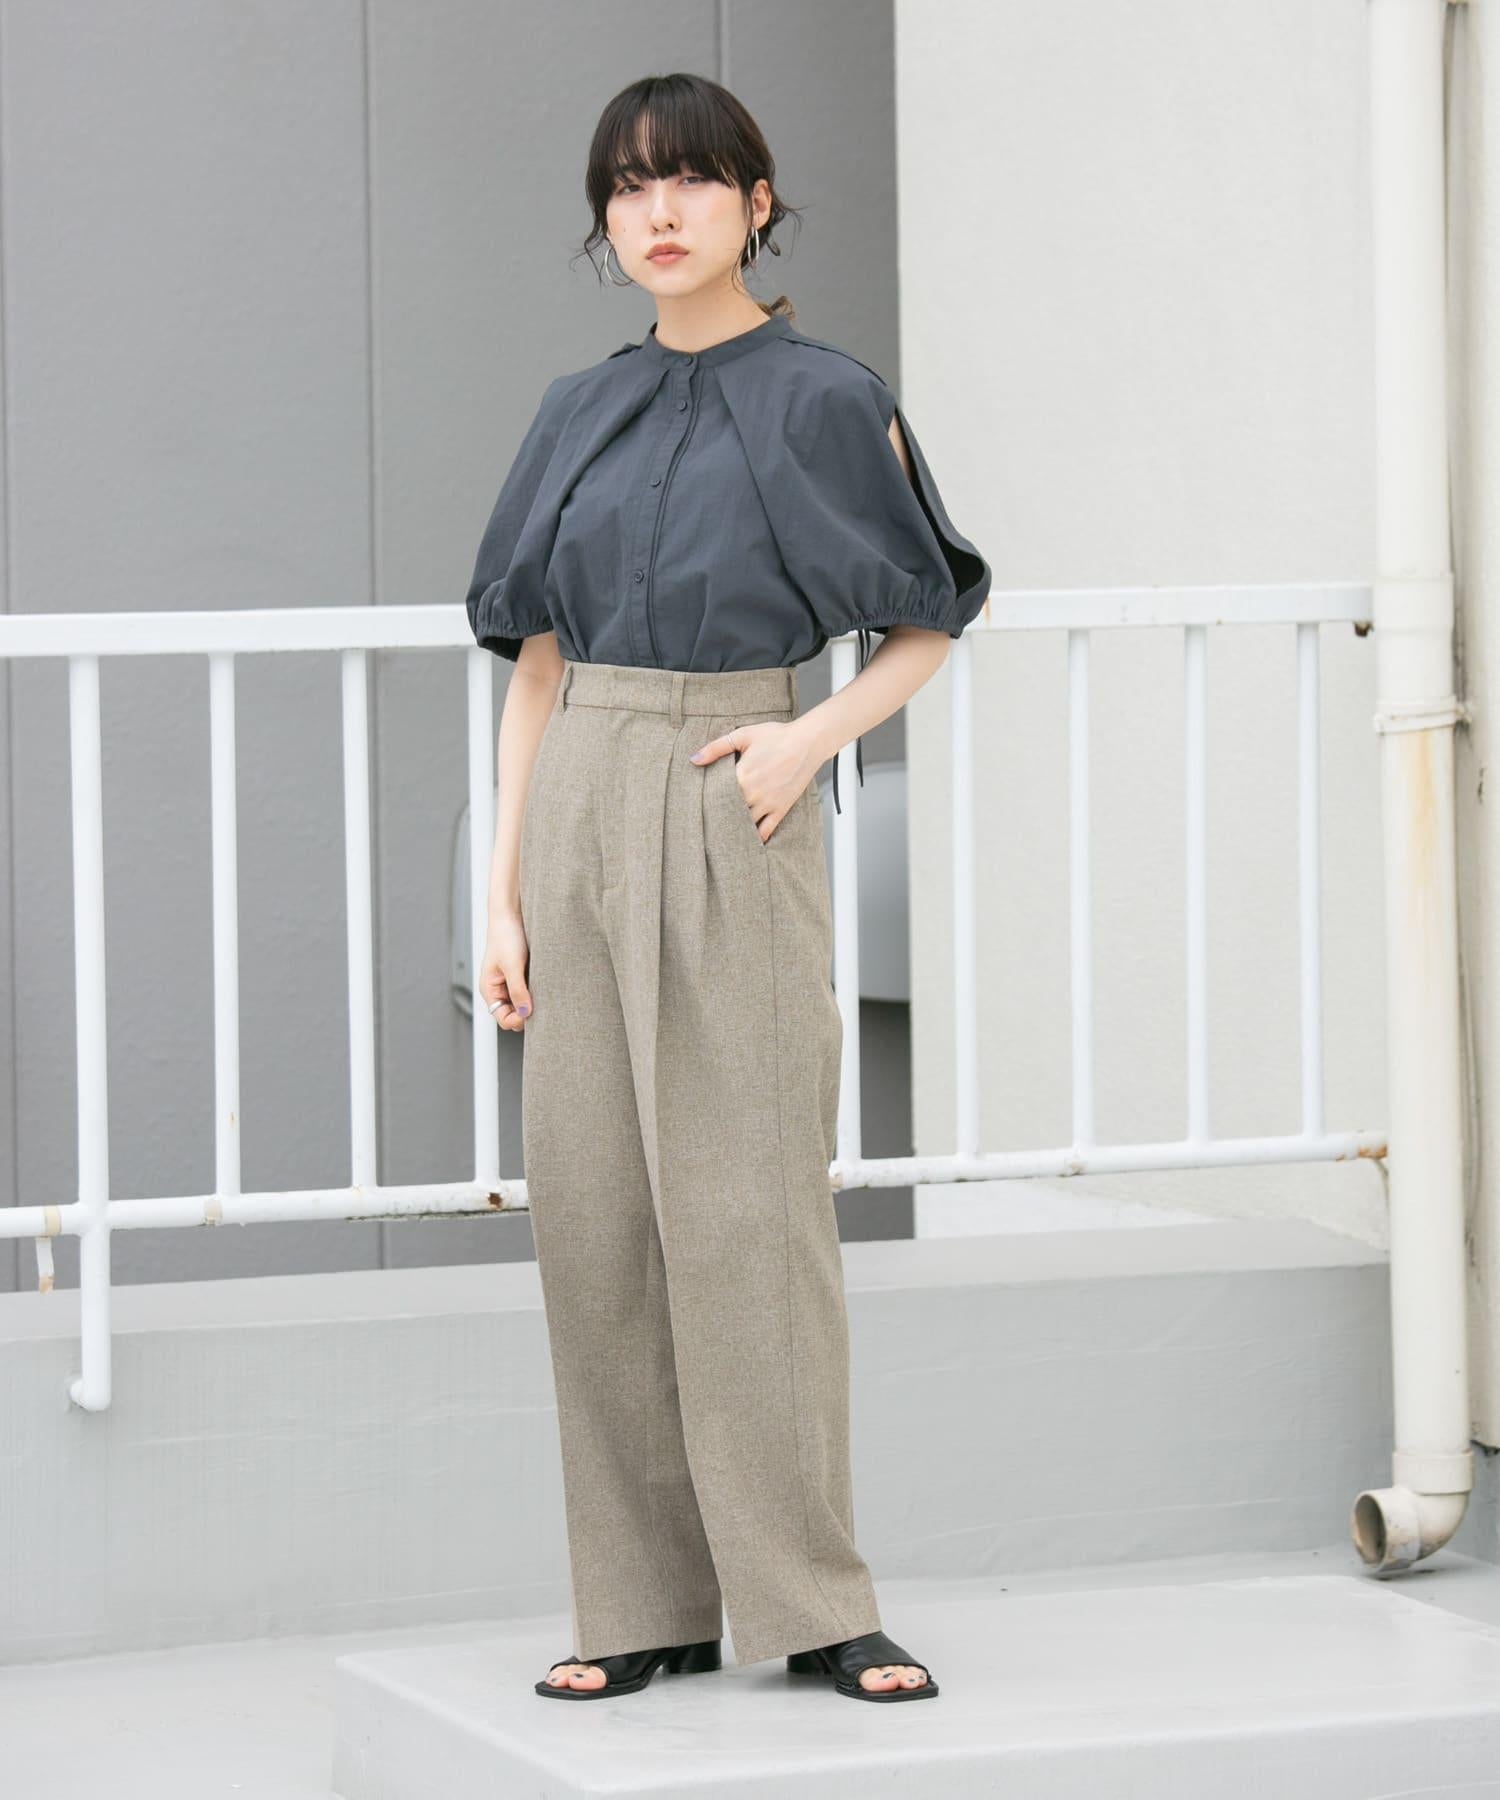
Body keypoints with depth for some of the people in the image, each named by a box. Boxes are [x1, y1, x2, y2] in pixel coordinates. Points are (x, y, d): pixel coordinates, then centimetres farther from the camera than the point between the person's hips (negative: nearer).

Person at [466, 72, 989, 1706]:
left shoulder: (825, 400, 0)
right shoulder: (580, 417, 11)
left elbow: (928, 622, 7)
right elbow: (536, 664, 12)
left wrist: (812, 735, -10)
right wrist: (503, 890, 5)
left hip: (733, 820, -4)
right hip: (581, 816, 4)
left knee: (747, 1206, -7)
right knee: (594, 1212, 2)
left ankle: (810, 1602, -1)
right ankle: (650, 1606, 8)